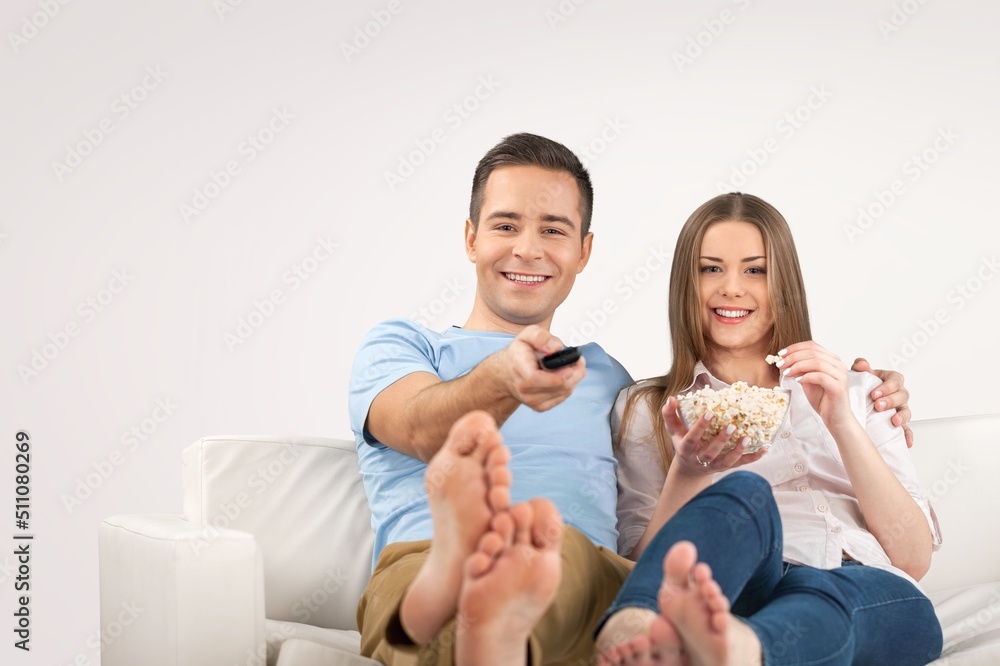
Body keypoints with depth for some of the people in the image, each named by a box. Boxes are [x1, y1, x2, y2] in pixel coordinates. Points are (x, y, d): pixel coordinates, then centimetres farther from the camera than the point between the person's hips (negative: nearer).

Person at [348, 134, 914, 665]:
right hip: (417, 570, -2)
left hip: (591, 587, 2)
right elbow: (424, 431, -3)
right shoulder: (398, 344, 21)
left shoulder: (604, 376, 33)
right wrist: (500, 379, -27)